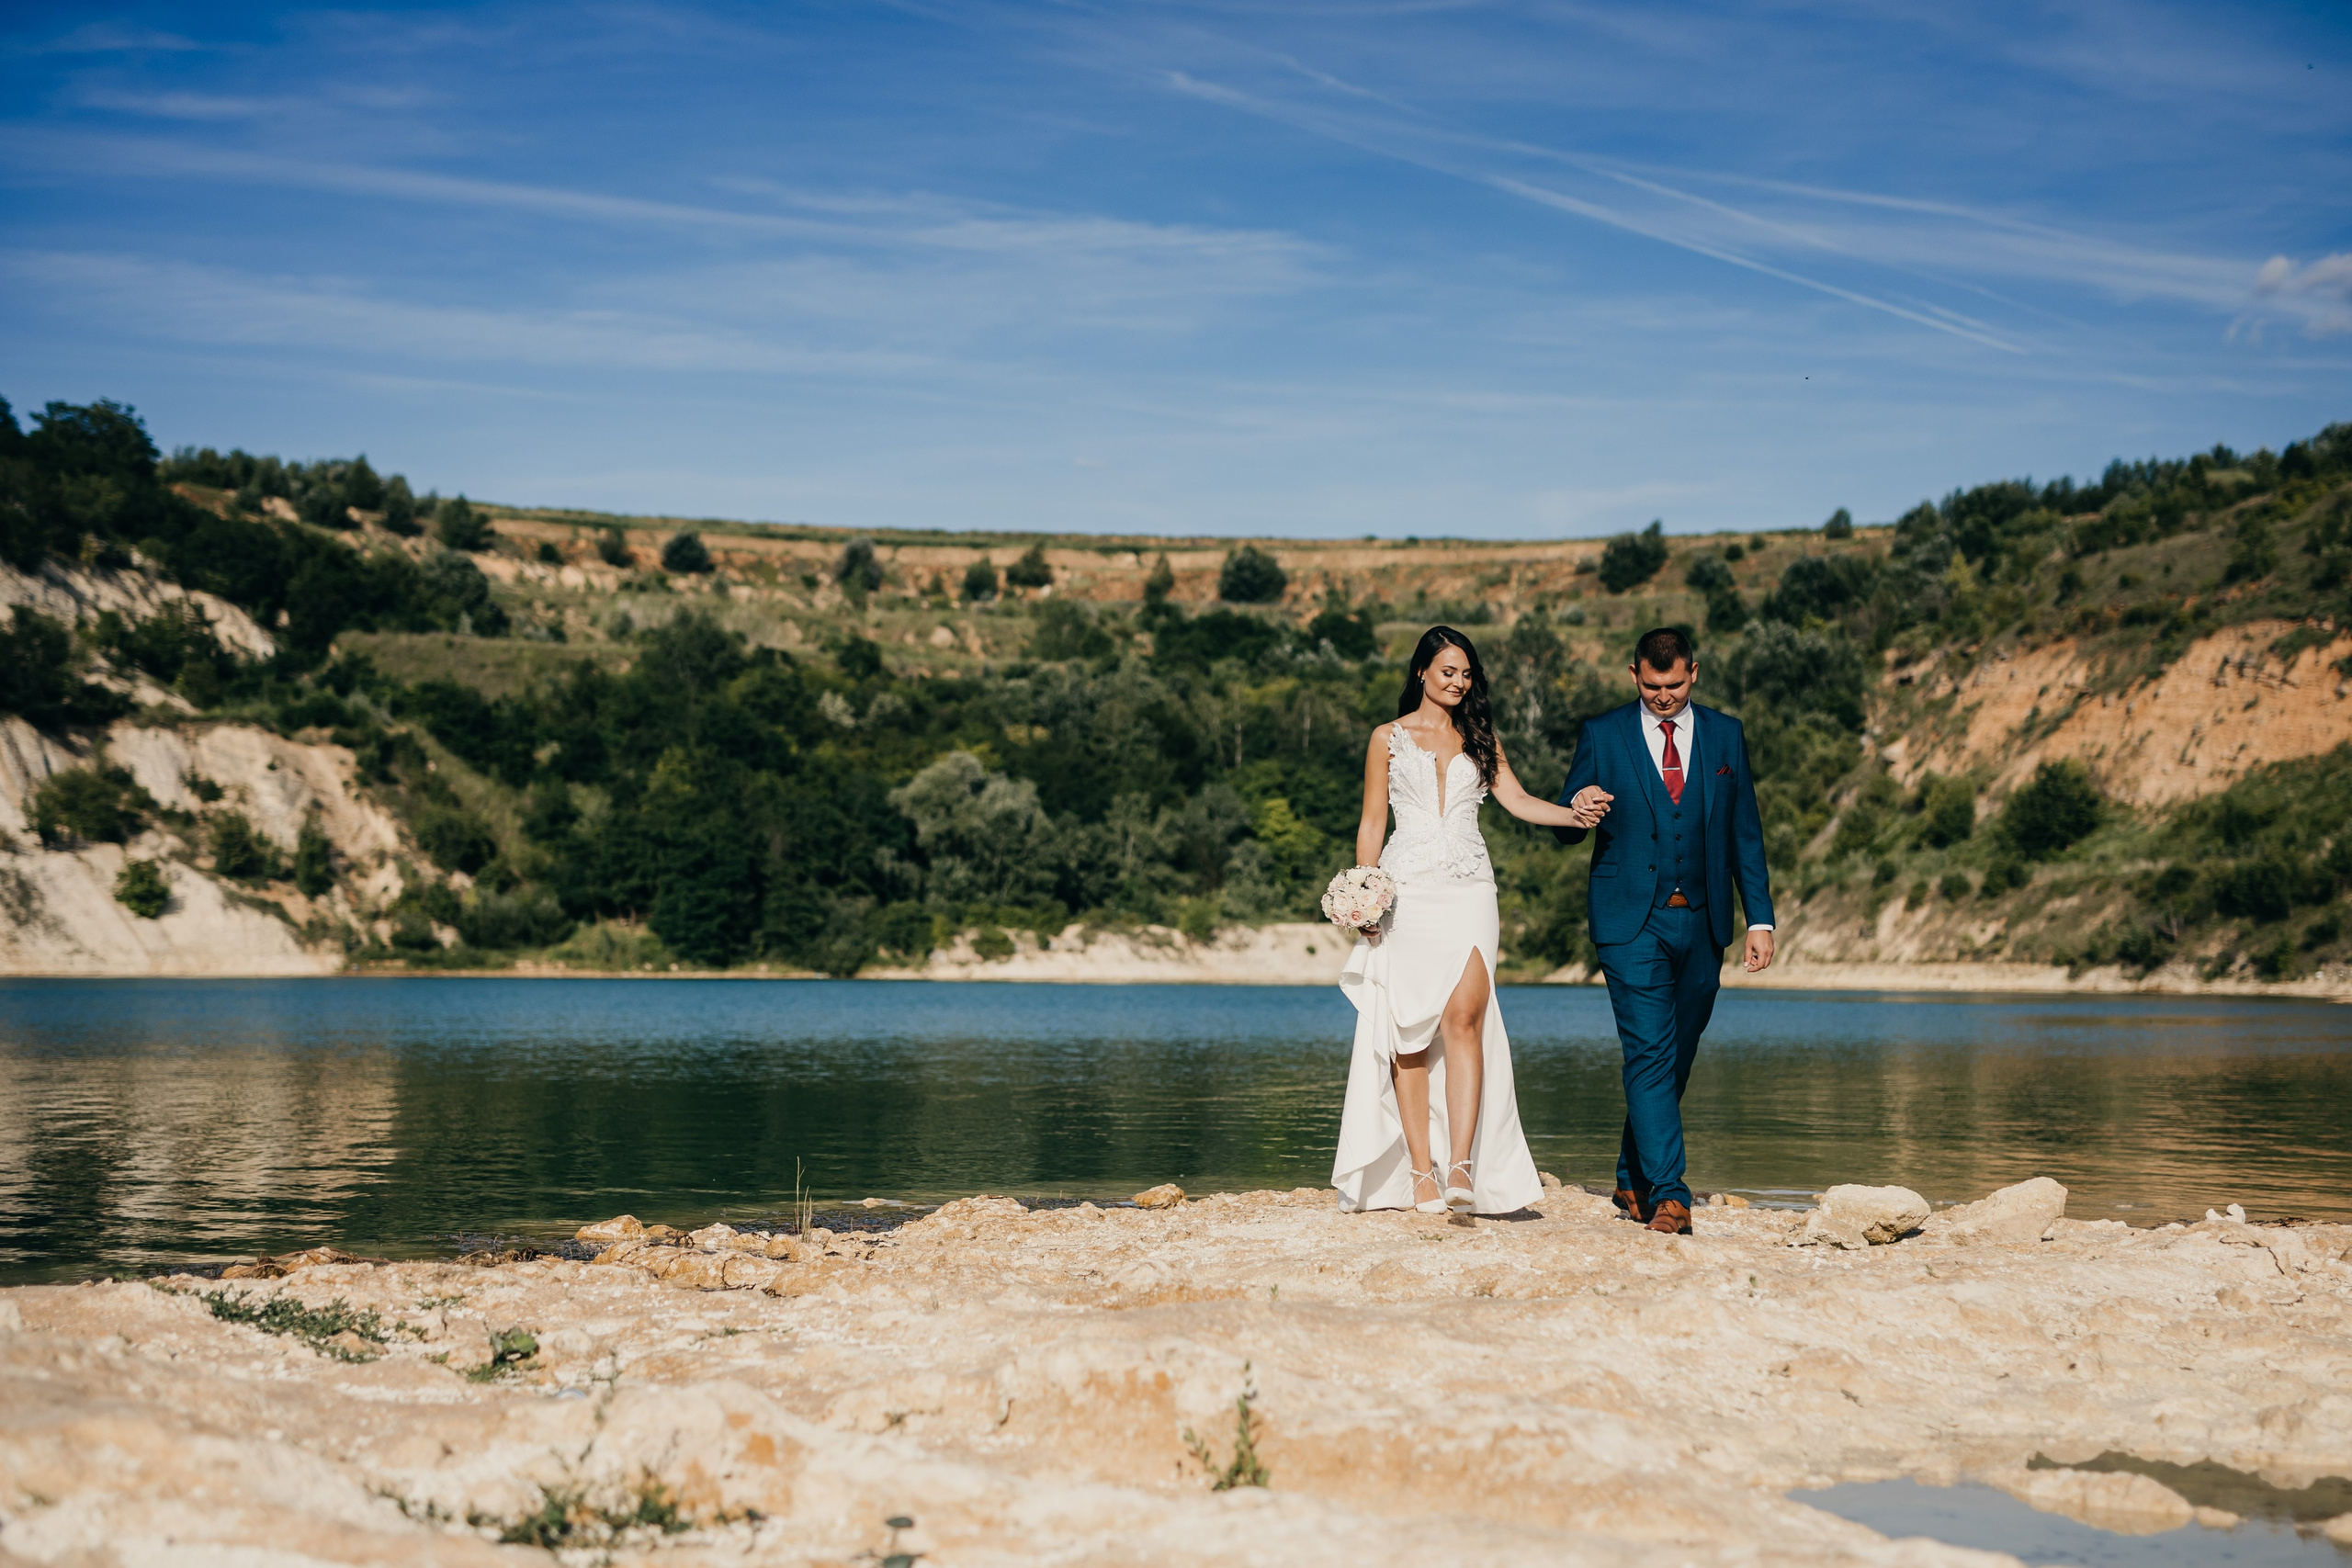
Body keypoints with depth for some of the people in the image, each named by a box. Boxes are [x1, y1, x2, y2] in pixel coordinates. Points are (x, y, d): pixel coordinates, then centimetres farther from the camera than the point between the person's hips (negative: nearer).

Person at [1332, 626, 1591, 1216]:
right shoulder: (1389, 739, 11)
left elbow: (1517, 801, 5)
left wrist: (1573, 813, -14)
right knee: (1410, 1033, -5)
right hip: (1407, 894, -1)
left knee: (1463, 1018, -15)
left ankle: (1462, 1168, -21)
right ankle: (1421, 1173, -2)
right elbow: (1371, 824, 10)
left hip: (1469, 893, 1)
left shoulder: (1481, 739, 16)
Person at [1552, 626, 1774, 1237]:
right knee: (1650, 1055, -12)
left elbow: (1745, 833, 11)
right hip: (1632, 921, -3)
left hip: (1702, 922, 3)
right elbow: (1565, 830, 3)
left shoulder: (1724, 734, 9)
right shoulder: (1601, 736, 1)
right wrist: (1578, 814, -21)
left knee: (1676, 1057, 10)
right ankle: (1668, 1195, -14)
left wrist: (1759, 918, 5)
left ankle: (1633, 1181, 26)